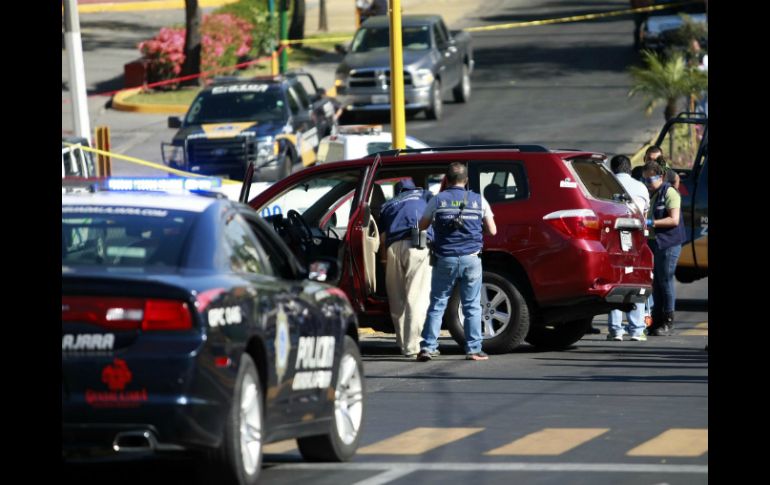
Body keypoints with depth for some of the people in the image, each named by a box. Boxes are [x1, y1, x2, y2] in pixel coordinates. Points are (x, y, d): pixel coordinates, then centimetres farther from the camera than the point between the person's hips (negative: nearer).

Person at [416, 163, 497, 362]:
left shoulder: (438, 200, 1)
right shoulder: (479, 200, 3)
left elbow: (422, 226, 8)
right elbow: (492, 231, 7)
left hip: (445, 259, 0)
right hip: (471, 259, 0)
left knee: (437, 305, 5)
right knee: (472, 306, 6)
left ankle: (427, 348, -1)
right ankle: (473, 349, 3)